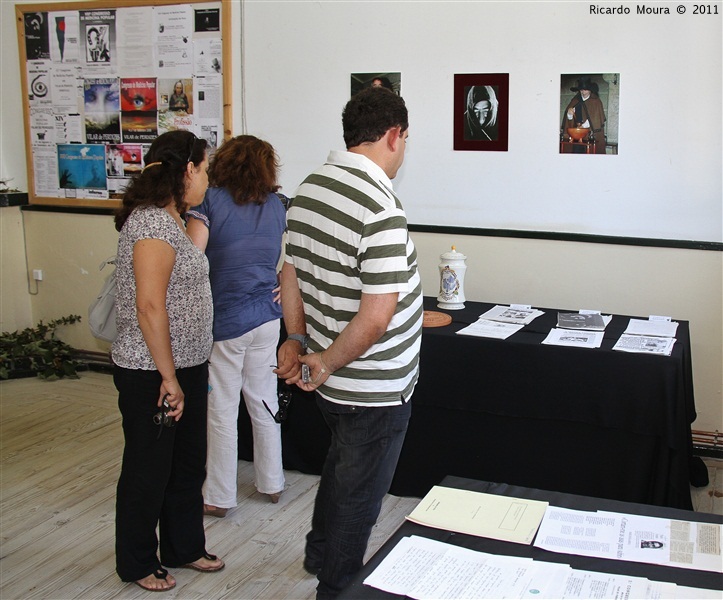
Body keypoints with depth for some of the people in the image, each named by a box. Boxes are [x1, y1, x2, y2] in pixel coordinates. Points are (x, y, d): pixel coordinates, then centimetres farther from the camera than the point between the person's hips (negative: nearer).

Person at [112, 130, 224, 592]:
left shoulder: (169, 219, 11)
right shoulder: (153, 223, -21)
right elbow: (150, 307, -26)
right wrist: (169, 379, -23)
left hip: (184, 365, 10)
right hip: (152, 374, -10)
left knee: (188, 464, 21)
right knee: (149, 469, 8)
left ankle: (184, 547, 39)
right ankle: (137, 563, 28)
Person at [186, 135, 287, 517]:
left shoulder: (209, 200, -9)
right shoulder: (278, 206, 5)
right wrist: (286, 282, 9)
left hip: (223, 321, -5)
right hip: (268, 318, 5)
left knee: (222, 411, 6)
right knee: (264, 401, 17)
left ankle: (218, 497, 18)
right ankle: (272, 483, 30)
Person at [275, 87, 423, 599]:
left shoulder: (309, 188, 0)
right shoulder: (380, 209, -27)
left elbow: (292, 275, 8)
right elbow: (376, 317, -29)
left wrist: (298, 340, 11)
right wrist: (327, 363, -16)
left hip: (332, 383, 9)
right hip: (374, 388, -9)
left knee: (341, 467, 31)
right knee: (359, 496, 12)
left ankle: (320, 557, 52)